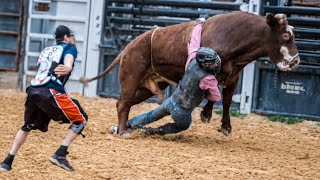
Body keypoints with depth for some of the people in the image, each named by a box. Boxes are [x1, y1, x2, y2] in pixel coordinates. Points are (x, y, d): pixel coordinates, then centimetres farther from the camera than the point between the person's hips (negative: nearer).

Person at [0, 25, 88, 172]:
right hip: (50, 92, -7)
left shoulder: (47, 50, 30)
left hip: (32, 91, 7)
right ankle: (60, 155, -7)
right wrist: (67, 69, -33)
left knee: (27, 126, 28)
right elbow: (68, 63, -12)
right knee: (81, 120, 6)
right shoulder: (69, 48, 12)